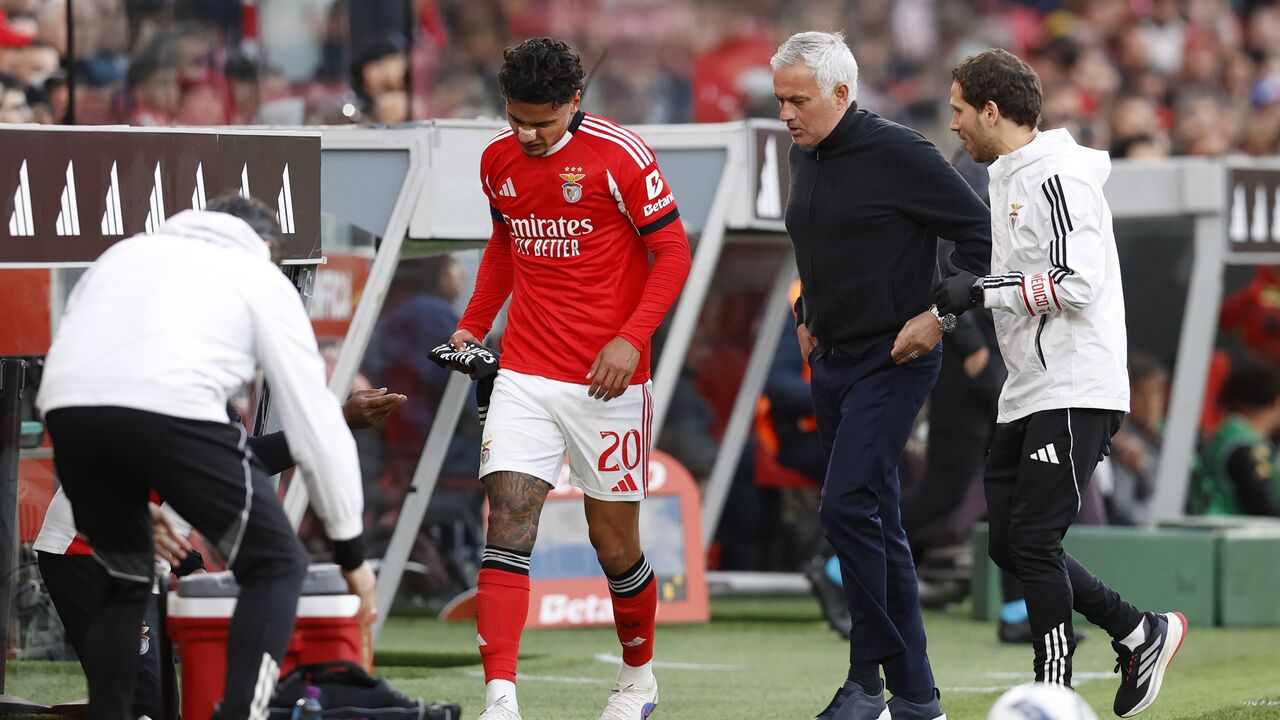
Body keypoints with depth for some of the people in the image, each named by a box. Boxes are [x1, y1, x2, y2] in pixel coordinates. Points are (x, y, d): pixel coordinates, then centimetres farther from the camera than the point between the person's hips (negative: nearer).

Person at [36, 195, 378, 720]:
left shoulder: (128, 250, 39)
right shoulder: (263, 280, 27)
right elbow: (315, 420, 24)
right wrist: (350, 549, 31)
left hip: (67, 406, 4)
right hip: (170, 410, -4)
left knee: (126, 578, 27)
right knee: (275, 565, 14)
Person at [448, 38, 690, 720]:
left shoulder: (619, 155, -11)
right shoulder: (498, 160, 6)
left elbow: (673, 252, -7)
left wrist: (631, 338, -18)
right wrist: (472, 325, 12)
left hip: (606, 381, -3)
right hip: (524, 376, 4)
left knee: (614, 543, 6)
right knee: (508, 526, -13)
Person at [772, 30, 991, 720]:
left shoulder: (897, 152, -13)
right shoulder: (805, 156, 10)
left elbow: (979, 234, -12)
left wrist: (939, 316, -15)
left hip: (892, 361, -8)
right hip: (832, 364, 8)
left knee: (847, 507, -18)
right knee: (875, 523, 9)